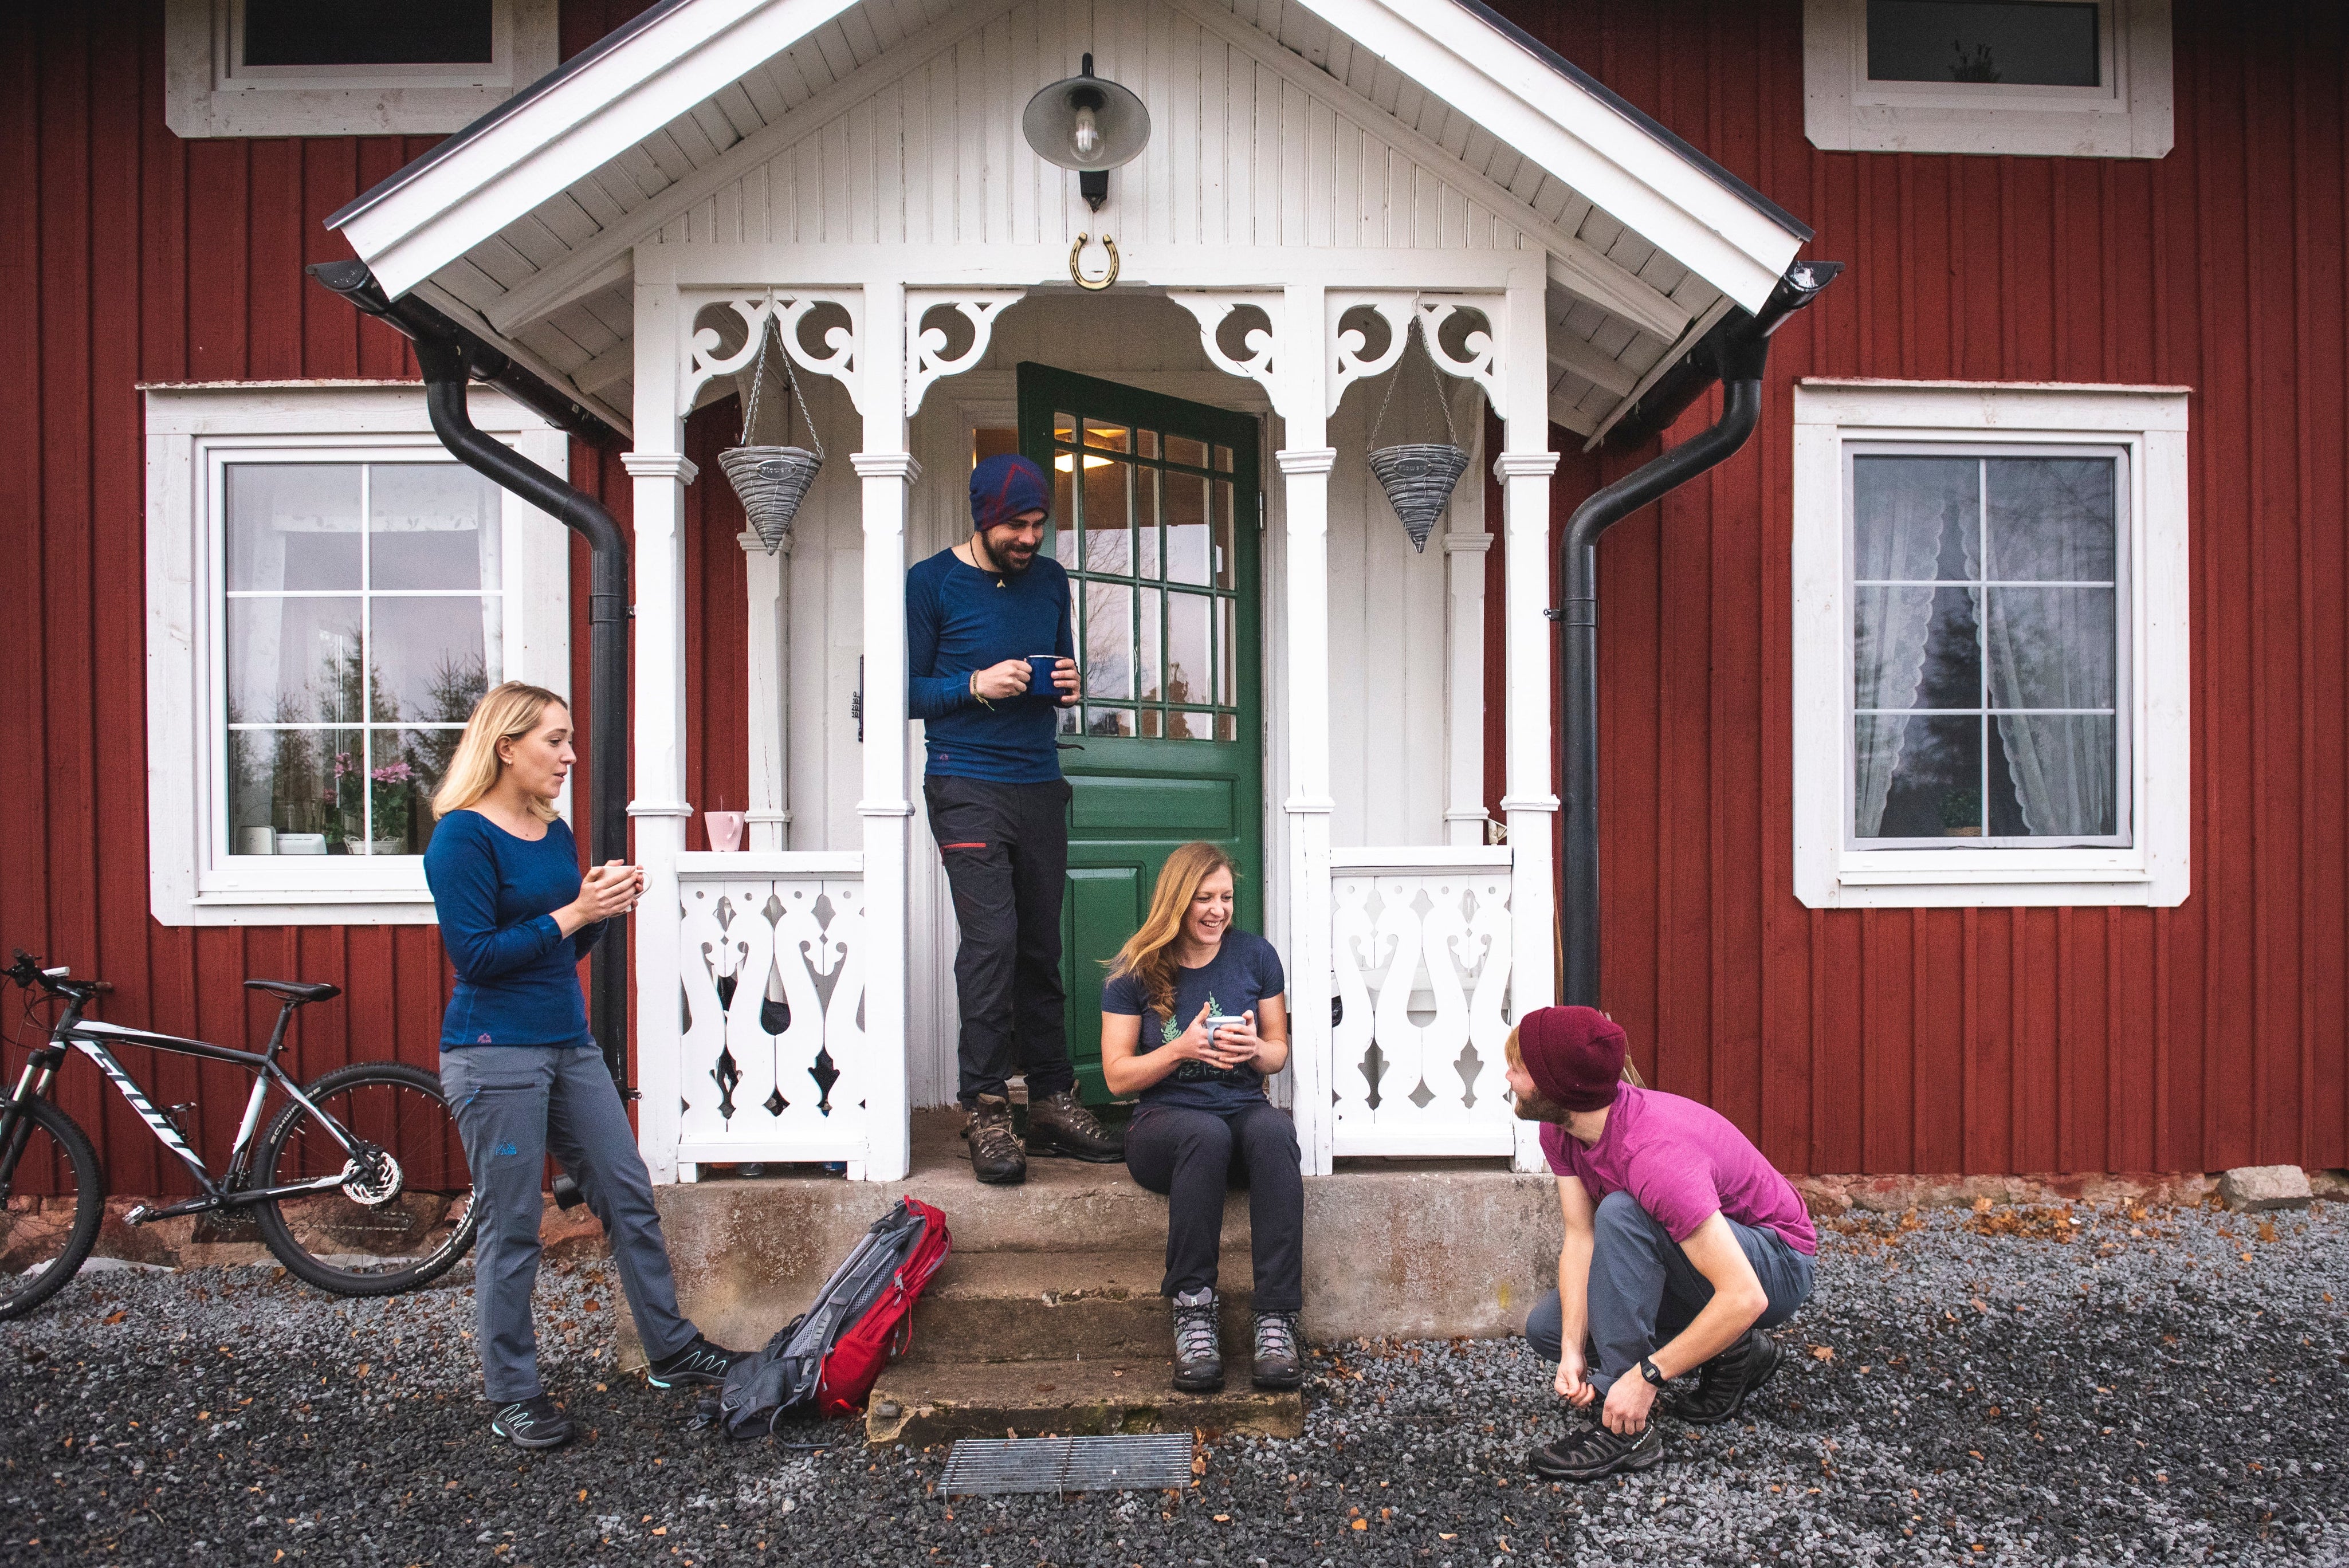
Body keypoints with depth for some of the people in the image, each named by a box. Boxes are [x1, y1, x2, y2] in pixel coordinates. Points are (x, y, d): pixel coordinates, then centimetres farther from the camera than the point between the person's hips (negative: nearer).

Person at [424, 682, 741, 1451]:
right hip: (495, 1052, -8)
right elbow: (474, 954, -18)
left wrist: (604, 905, -2)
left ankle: (673, 1350, 23)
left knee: (630, 1195, 11)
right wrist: (572, 914, -17)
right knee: (511, 1229, 3)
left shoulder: (556, 832, 11)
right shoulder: (463, 837, -12)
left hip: (569, 1042, 8)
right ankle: (512, 1394, 18)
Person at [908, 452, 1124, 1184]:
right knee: (991, 939, -14)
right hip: (966, 785, -4)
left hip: (1040, 785, 5)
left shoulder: (1051, 580, 14)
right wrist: (976, 686, -16)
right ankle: (985, 1109, -6)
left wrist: (1069, 684, 2)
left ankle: (1053, 1101, 13)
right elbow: (907, 690, -1)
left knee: (1041, 949, 7)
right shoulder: (931, 583, 0)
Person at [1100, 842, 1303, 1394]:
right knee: (1207, 1134, -38)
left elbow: (1279, 1053, 14)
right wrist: (1182, 1049, -15)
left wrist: (1255, 1048, -11)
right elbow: (1117, 1075, 1)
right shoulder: (1136, 970, 2)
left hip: (1244, 1108, 2)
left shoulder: (1255, 955, 7)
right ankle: (1192, 1314, -31)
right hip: (1164, 1118, -2)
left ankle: (1276, 1320, -37)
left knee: (1274, 1131, -35)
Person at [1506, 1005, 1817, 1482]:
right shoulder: (1559, 1127, -12)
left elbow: (1745, 1297, -38)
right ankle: (1726, 1353, 6)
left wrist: (1647, 1376, -37)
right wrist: (1573, 1349, -23)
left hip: (1776, 1269, -8)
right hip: (1684, 1260, 9)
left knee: (1620, 1214, -35)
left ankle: (1627, 1430, -27)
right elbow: (1580, 1237, -11)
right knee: (1546, 1328, 0)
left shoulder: (1656, 1154, -37)